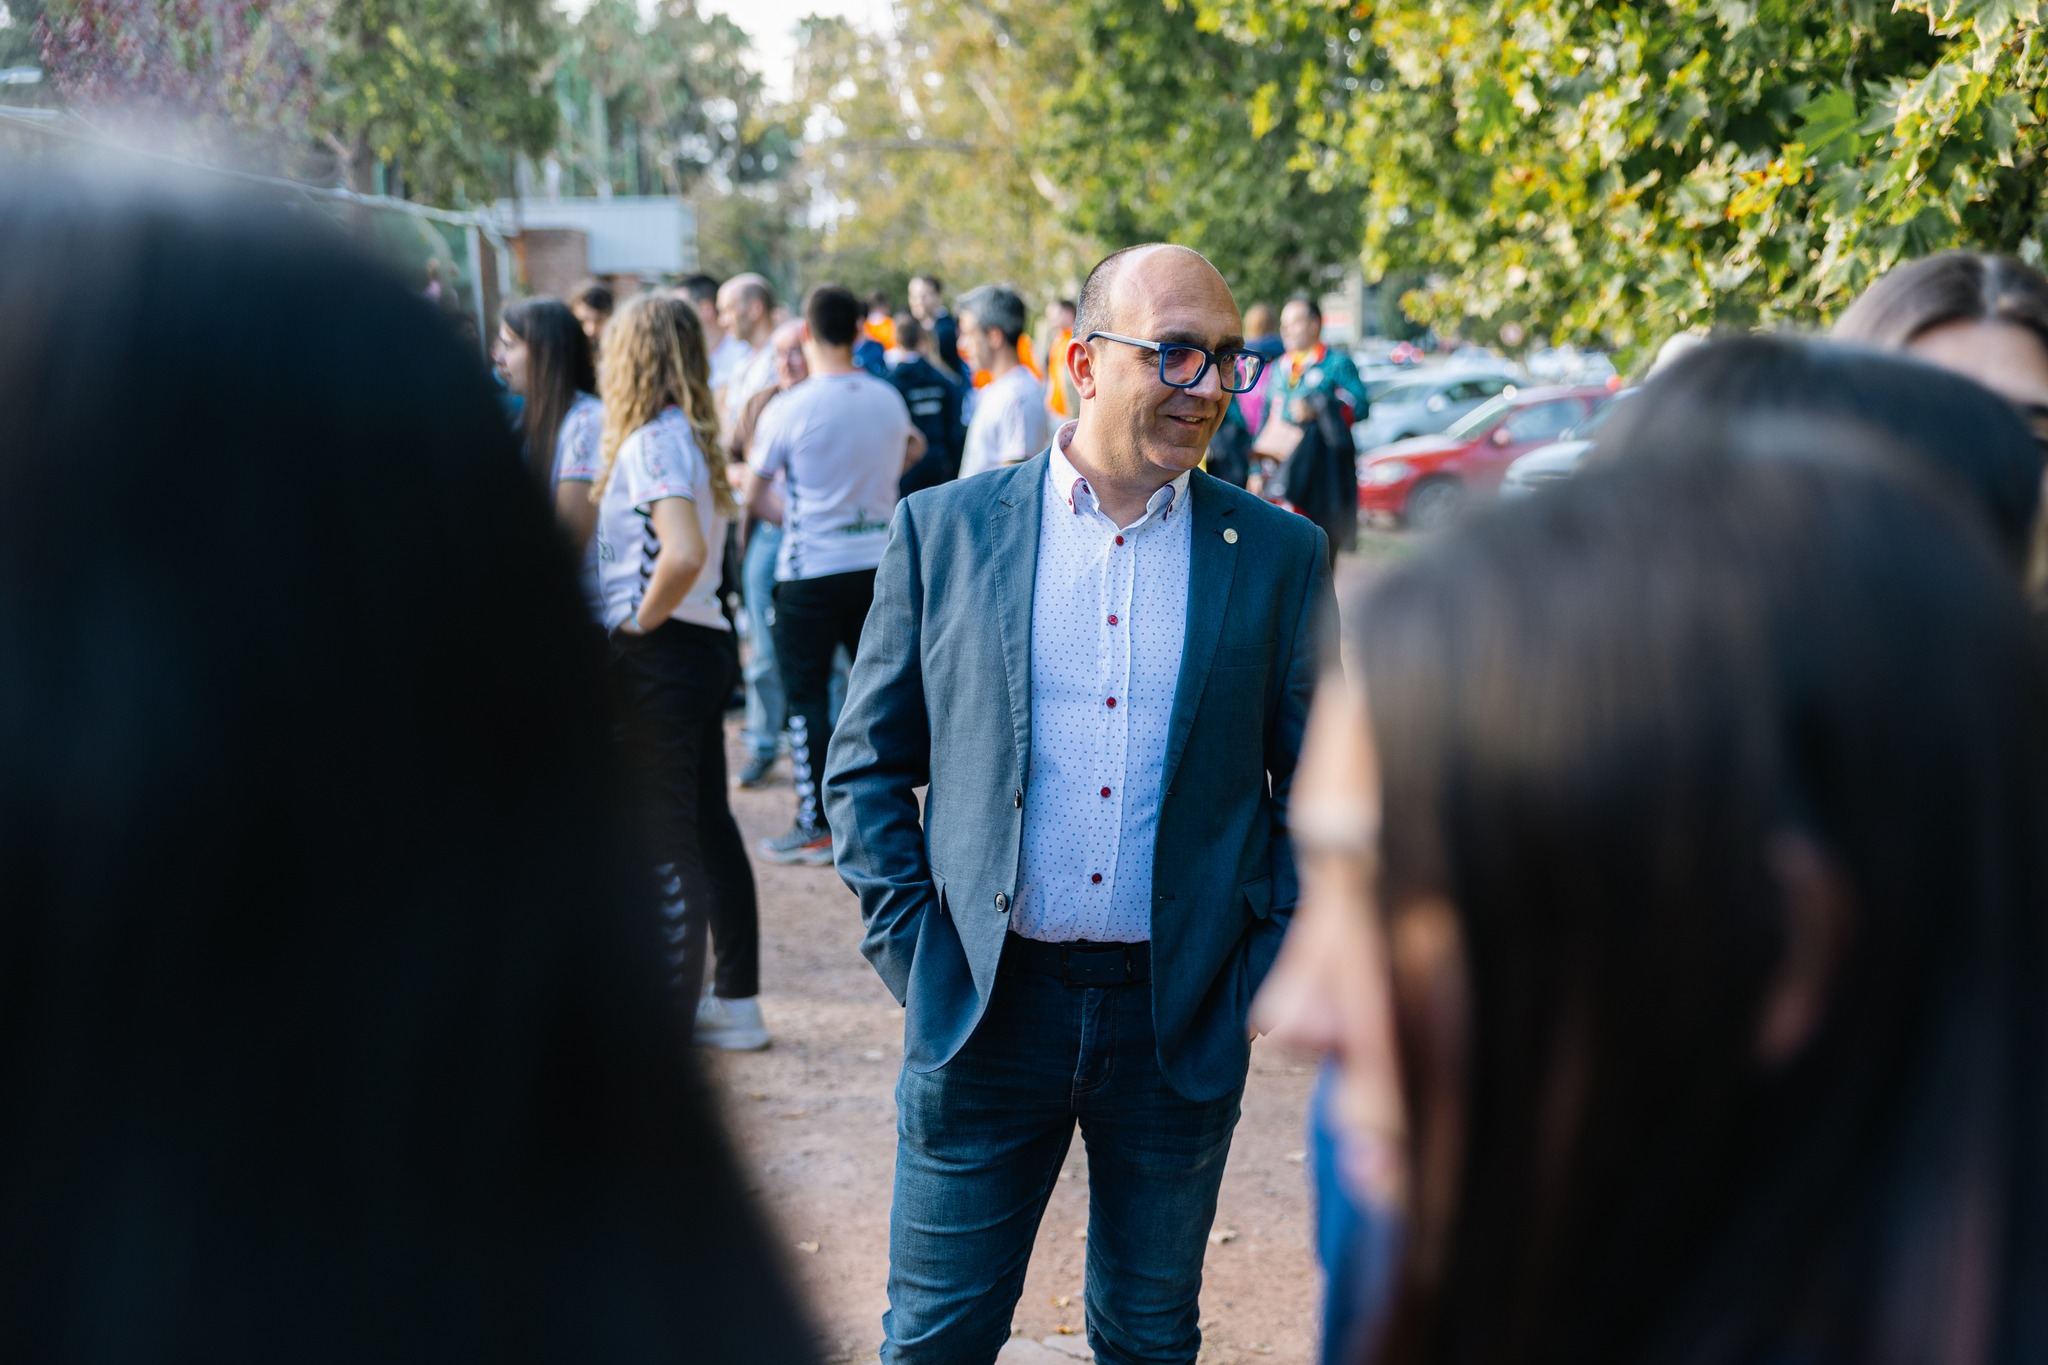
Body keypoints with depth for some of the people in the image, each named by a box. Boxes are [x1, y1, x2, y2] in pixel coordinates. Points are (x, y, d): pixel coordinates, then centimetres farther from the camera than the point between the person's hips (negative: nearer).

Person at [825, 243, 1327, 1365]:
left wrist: (1265, 964, 0)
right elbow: (865, 765, 5)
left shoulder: (1280, 555, 2)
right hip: (983, 1010, 0)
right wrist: (911, 948, -3)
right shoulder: (943, 531, 0)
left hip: (1183, 1019, 1)